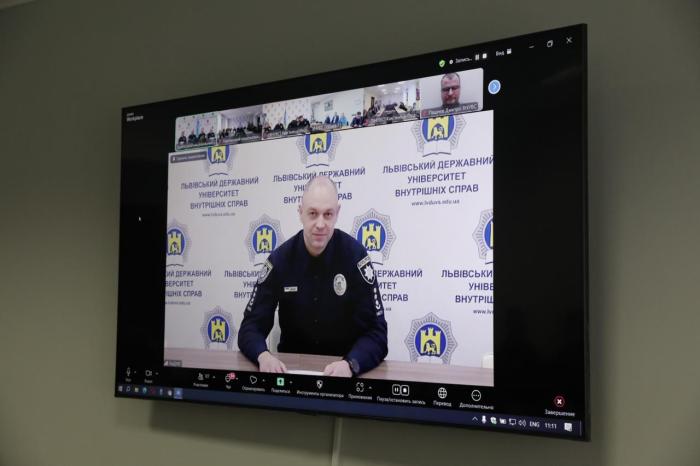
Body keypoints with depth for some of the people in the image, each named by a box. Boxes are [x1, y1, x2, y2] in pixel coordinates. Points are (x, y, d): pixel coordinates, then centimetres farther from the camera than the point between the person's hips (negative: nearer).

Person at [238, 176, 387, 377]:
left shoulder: (354, 255, -12)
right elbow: (251, 327, -6)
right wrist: (263, 356, -28)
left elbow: (376, 332, -15)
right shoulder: (279, 259, -5)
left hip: (343, 368, -1)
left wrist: (350, 364, -35)